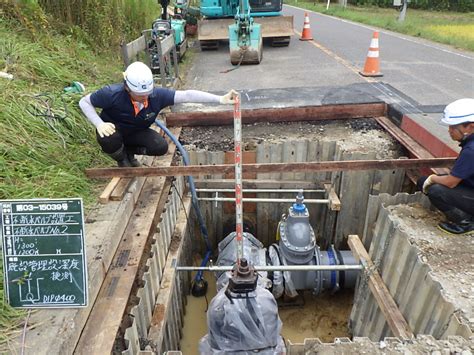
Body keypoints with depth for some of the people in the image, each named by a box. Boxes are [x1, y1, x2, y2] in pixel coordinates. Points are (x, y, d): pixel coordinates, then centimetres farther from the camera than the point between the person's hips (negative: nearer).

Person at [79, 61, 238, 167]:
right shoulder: (112, 94, -34)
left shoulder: (157, 95, -28)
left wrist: (220, 99, -39)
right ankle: (122, 161, 1)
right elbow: (84, 102, -19)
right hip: (112, 131, -2)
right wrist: (99, 124, -35)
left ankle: (129, 151, 12)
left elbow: (187, 95, -33)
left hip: (136, 132, 3)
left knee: (161, 147, -19)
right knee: (108, 139, -37)